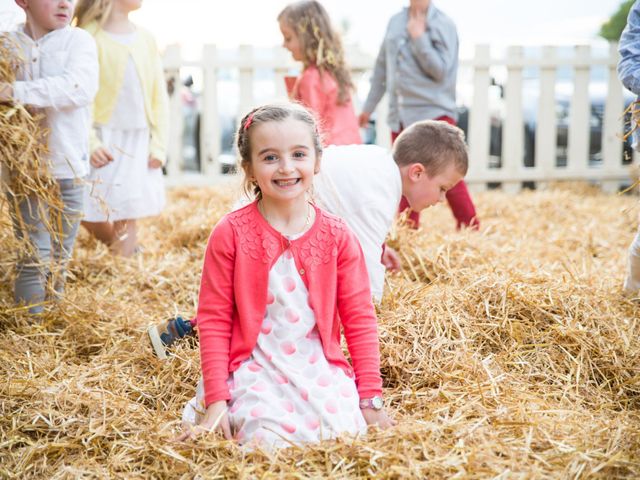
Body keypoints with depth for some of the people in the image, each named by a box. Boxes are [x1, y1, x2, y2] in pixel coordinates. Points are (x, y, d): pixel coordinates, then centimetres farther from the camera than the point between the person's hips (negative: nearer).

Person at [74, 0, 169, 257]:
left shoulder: (145, 38, 6)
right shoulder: (89, 36, -8)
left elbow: (159, 96, 7)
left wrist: (159, 145, 0)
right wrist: (90, 143, -16)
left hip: (139, 142, 3)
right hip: (104, 141, -3)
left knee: (127, 219, 3)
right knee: (90, 216, 0)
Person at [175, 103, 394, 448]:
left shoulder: (337, 236, 0)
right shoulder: (231, 234, -6)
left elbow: (360, 319, 4)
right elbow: (214, 320, -3)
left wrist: (371, 397, 0)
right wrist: (216, 398, -8)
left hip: (321, 367, 2)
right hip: (256, 367, -2)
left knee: (345, 433, -21)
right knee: (266, 440, -24)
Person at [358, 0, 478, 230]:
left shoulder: (443, 24, -6)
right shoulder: (395, 21, 11)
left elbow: (440, 70, -14)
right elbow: (382, 66, 18)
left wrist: (419, 37, -16)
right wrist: (368, 107, 21)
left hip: (434, 114, -6)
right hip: (399, 117, 6)